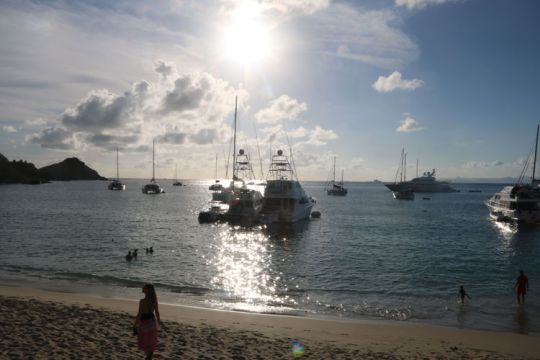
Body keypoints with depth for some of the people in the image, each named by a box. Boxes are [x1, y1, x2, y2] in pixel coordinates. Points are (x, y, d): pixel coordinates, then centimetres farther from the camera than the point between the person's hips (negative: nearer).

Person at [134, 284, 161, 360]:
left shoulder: (143, 301, -24)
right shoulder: (154, 300, -7)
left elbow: (139, 314, -20)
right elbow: (157, 311, 3)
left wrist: (135, 325, -10)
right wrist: (158, 320, 18)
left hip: (144, 322, -5)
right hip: (152, 321, 6)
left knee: (143, 342, 14)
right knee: (151, 342, 19)